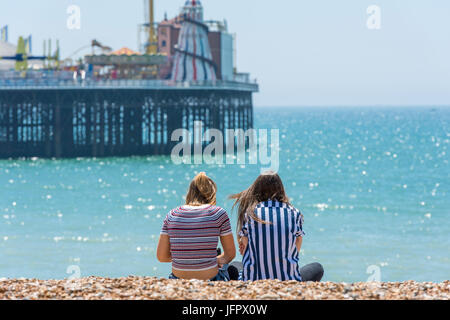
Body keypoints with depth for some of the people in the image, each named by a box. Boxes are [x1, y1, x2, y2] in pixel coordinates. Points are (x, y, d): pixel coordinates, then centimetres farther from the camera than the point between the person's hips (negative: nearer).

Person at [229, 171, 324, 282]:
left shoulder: (249, 214, -4)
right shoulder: (295, 214, -3)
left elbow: (244, 248, 1)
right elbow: (296, 250, 6)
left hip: (253, 281, 1)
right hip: (288, 280, -1)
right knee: (317, 268, 30)